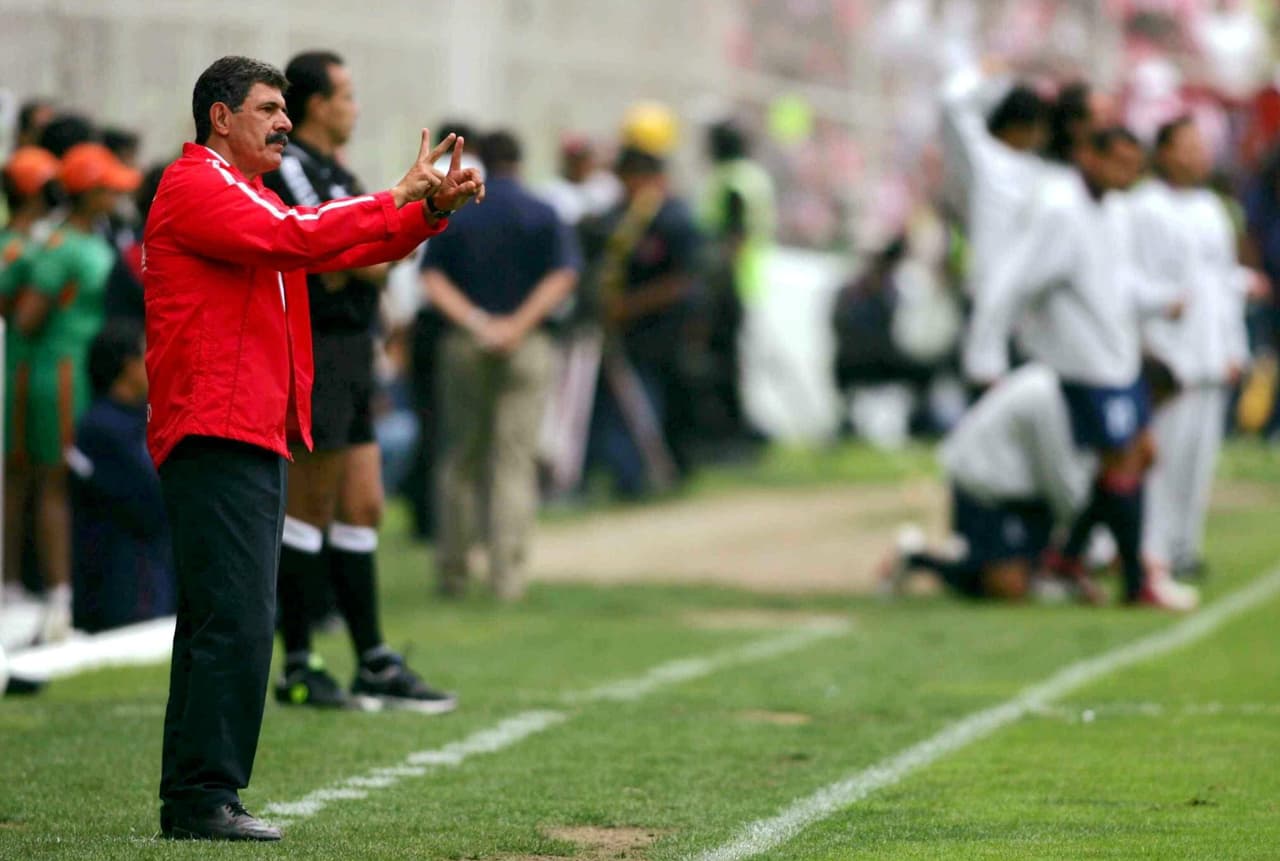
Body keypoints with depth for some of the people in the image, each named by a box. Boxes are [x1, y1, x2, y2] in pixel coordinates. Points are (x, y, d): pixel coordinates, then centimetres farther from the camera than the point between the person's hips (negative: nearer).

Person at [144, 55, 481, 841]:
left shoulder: (249, 196, 25)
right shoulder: (196, 187, -7)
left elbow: (345, 246, 18)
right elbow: (294, 238, -21)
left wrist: (433, 209, 3)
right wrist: (397, 199, -16)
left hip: (256, 437, 11)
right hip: (216, 434, -11)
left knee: (225, 622, 10)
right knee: (234, 620, -14)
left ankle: (190, 800, 13)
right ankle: (205, 797, -13)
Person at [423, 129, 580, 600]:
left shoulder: (452, 213, 5)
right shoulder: (543, 215, 3)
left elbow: (433, 278, -6)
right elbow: (561, 276, -10)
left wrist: (474, 321, -13)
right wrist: (518, 323, -13)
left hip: (464, 345, 1)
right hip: (527, 346, -1)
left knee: (459, 458, 11)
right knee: (515, 459, -1)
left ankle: (452, 570, 11)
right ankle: (507, 574, -7)